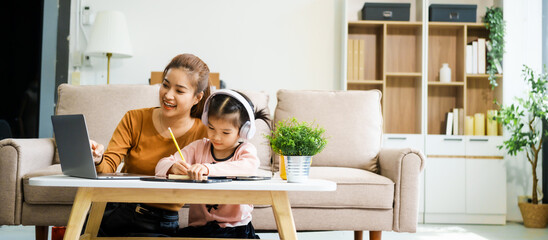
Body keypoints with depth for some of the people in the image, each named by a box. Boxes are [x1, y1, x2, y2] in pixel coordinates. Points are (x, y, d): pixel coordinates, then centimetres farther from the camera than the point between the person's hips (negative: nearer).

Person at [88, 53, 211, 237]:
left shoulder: (202, 134, -1)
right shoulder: (134, 119, 4)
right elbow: (109, 167, -3)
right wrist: (98, 160, -25)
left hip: (159, 224, -1)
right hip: (116, 211, 1)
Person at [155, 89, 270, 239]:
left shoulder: (246, 150, 1)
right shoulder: (199, 147, 10)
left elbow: (250, 167, -24)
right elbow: (162, 165, 3)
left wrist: (209, 169, -37)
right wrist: (173, 168, -22)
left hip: (236, 227, -2)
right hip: (198, 225, 2)